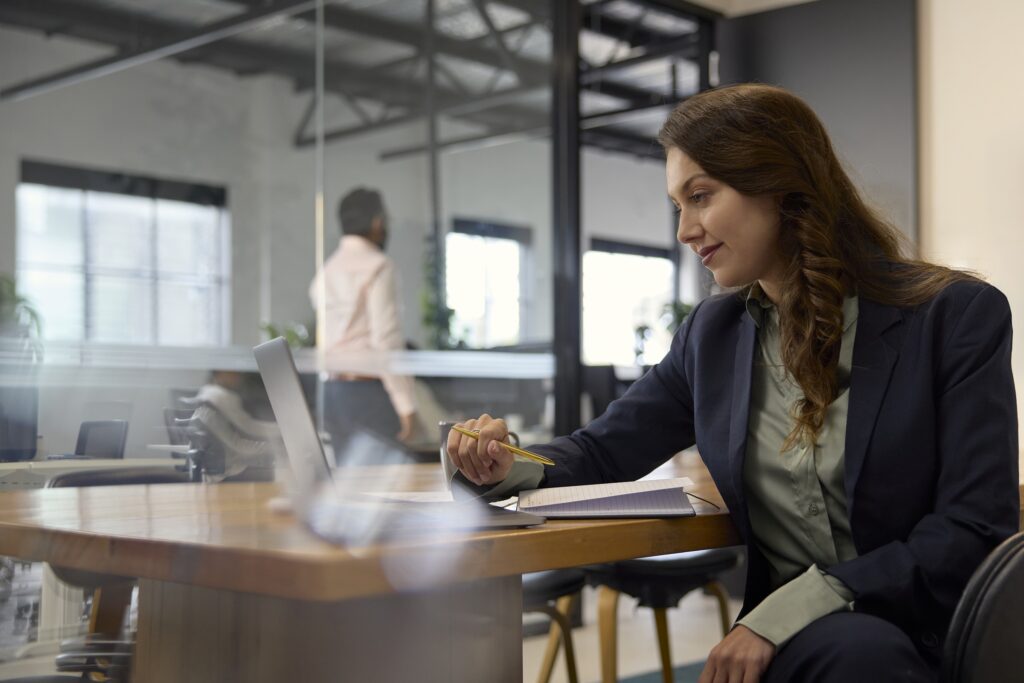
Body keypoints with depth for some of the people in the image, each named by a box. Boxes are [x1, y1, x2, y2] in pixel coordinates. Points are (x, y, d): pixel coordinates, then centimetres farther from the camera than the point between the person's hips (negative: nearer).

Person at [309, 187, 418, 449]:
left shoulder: (326, 270, 16)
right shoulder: (377, 266, -8)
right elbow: (387, 339, -16)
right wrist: (406, 405, -15)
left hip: (333, 387, 8)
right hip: (370, 389, -8)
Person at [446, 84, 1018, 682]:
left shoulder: (958, 314, -4)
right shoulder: (713, 334, 9)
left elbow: (975, 532, -9)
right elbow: (604, 450, 17)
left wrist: (794, 607, -19)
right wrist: (510, 465, -6)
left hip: (936, 634, -1)